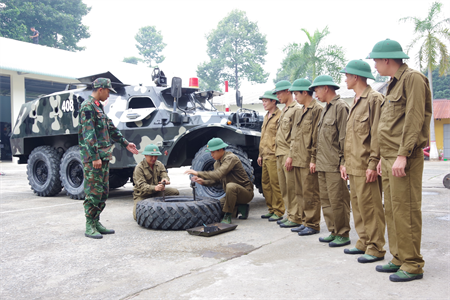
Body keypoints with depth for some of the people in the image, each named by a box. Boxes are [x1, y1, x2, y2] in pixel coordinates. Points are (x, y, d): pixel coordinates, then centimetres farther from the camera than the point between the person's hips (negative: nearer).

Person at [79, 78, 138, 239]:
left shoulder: (99, 107, 20)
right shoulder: (87, 107, -10)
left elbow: (111, 129, 26)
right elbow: (88, 134, -18)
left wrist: (126, 143, 25)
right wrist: (95, 157, -22)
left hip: (103, 157, 10)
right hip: (93, 158, -10)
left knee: (103, 192, 11)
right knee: (93, 191, -5)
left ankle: (96, 222, 20)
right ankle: (90, 227, 3)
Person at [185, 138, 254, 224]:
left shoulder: (231, 158, -21)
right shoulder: (217, 163, 7)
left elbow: (218, 175, -34)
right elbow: (215, 180, 12)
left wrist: (198, 173, -32)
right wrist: (203, 182, -7)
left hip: (245, 192, -9)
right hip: (233, 193, 9)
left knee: (231, 186, -38)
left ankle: (227, 216, -24)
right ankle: (241, 208, 11)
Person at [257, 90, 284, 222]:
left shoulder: (280, 116, -9)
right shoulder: (266, 117, 20)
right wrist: (260, 154, 22)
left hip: (273, 156, -9)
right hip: (265, 156, 9)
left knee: (275, 184, -4)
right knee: (265, 183, 12)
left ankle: (278, 212, 4)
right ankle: (271, 209, 22)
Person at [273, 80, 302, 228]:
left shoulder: (296, 109, -9)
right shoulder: (284, 110, 21)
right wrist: (278, 153, 16)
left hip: (289, 154, -10)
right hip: (280, 154, 10)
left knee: (292, 187, -5)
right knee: (284, 187, 13)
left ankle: (295, 218, 2)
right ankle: (290, 214, 22)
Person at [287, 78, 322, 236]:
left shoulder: (317, 110, -9)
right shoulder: (299, 112, 18)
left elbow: (317, 137, -15)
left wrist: (314, 159, -17)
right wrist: (291, 154, 15)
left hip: (308, 160, -9)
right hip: (298, 159, 9)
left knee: (310, 193, -2)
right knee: (300, 192, 13)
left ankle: (313, 224, 7)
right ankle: (304, 221, 23)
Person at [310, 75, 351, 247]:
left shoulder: (341, 107, -9)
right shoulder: (325, 109, 20)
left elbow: (344, 137, -14)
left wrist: (343, 161, -16)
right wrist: (316, 160, 18)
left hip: (335, 165, -9)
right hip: (323, 165, 9)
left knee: (338, 201, -3)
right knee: (326, 200, 13)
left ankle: (343, 234, 8)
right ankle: (333, 232, 22)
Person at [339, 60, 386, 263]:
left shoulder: (374, 99, -9)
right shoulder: (356, 102, 20)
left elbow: (377, 134, -15)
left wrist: (373, 164, -19)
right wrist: (345, 162, 18)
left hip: (366, 166, -9)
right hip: (354, 166, 9)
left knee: (370, 206, -4)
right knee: (357, 204, 13)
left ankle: (376, 248, 5)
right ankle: (364, 243, 23)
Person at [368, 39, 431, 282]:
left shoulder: (413, 78, -8)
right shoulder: (394, 84, 20)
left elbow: (414, 119, -17)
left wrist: (402, 155, -22)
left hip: (404, 159, -10)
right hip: (390, 158, 10)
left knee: (406, 210, -6)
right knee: (392, 210, 12)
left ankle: (412, 265, 3)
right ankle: (399, 258, 21)